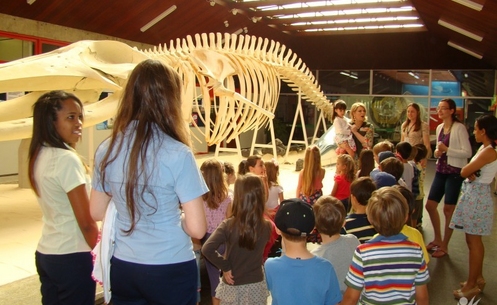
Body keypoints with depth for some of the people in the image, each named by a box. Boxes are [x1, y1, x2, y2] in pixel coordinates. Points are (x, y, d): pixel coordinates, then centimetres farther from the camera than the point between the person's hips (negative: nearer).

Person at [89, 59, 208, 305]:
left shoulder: (107, 150, -5)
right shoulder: (177, 154, -20)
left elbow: (96, 213, 6)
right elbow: (197, 229, -19)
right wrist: (176, 216, 1)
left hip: (122, 268, 4)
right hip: (171, 270, -4)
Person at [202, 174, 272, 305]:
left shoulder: (228, 226, -19)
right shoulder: (267, 226, -12)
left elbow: (207, 249, -28)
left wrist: (225, 266, -15)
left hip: (232, 287, -1)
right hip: (256, 286, 2)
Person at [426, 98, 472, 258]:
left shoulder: (459, 128, -12)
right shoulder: (439, 127, 10)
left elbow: (468, 152, -16)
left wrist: (447, 149, -22)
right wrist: (437, 152, 1)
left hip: (455, 172, -7)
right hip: (441, 170, 8)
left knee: (448, 209, 2)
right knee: (430, 205, 10)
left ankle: (444, 246, 17)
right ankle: (437, 239, 30)